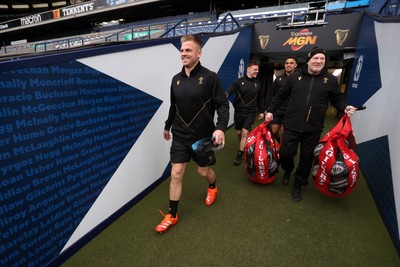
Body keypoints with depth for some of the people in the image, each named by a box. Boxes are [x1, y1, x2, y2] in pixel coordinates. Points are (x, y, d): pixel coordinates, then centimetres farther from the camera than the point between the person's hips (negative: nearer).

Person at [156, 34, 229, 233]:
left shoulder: (210, 77, -10)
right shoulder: (176, 79, 4)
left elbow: (222, 104, -13)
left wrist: (220, 127, -29)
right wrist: (167, 126, 24)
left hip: (203, 136, -3)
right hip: (180, 135, 4)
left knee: (204, 171, 15)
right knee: (176, 174, 4)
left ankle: (212, 187, 51)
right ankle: (172, 215, 20)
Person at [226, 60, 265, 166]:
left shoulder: (257, 84, 6)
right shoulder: (238, 81, -4)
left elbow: (260, 99, 15)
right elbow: (228, 92, -15)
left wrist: (261, 111, 15)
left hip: (250, 112, 0)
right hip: (238, 111, 0)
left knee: (245, 132, -10)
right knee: (239, 133, 10)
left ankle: (239, 154, 0)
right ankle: (244, 147, 37)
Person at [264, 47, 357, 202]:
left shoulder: (330, 80, 5)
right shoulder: (295, 77, 4)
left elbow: (338, 99, 12)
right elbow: (280, 95, 10)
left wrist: (345, 107, -8)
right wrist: (271, 110, 6)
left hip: (313, 129, 1)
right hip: (292, 126, 0)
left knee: (306, 159, 8)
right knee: (285, 153, -1)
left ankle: (298, 185, 30)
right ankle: (288, 170, 35)